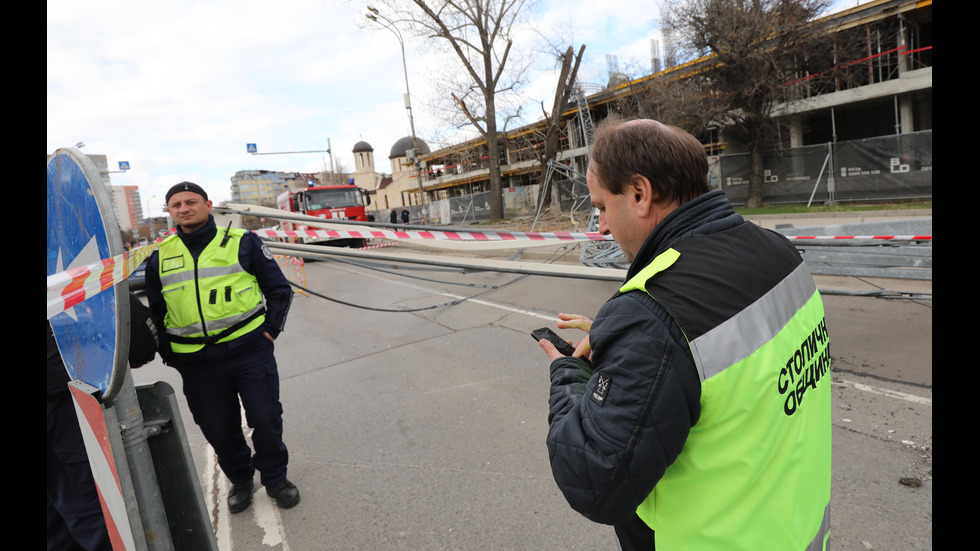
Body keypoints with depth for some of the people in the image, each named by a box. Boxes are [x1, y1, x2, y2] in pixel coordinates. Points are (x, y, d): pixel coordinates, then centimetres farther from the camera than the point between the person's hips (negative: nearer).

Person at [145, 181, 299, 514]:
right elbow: (156, 312, 19)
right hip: (196, 362, 3)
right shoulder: (160, 257, 8)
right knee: (217, 427, 12)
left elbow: (279, 289, 5)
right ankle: (240, 479, 37)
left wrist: (269, 331, -3)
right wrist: (169, 354, 9)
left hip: (250, 351, -3)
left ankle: (274, 477, 26)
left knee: (265, 418, 1)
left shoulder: (242, 242, -1)